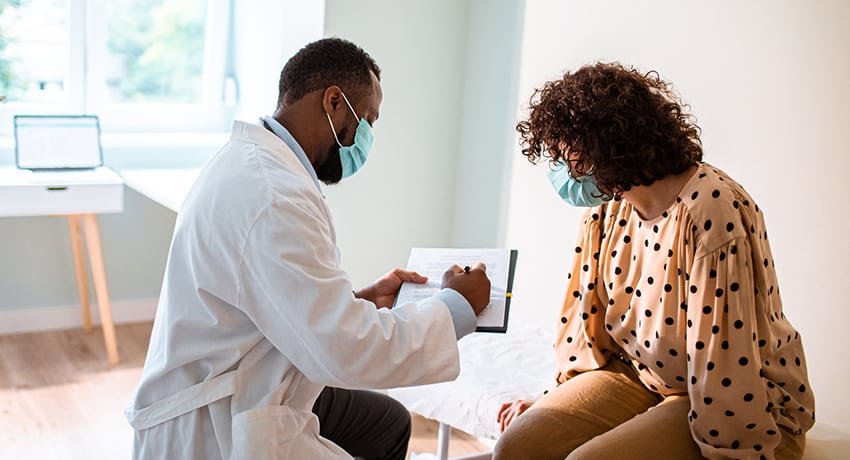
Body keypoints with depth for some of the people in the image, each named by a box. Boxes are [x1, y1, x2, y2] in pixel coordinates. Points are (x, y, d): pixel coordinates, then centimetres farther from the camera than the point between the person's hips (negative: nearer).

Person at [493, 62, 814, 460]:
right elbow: (587, 321, 10)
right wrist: (560, 401, 9)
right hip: (639, 376, 7)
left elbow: (726, 361, -23)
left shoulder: (709, 208, -24)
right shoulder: (605, 210, 1)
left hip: (745, 404, -6)